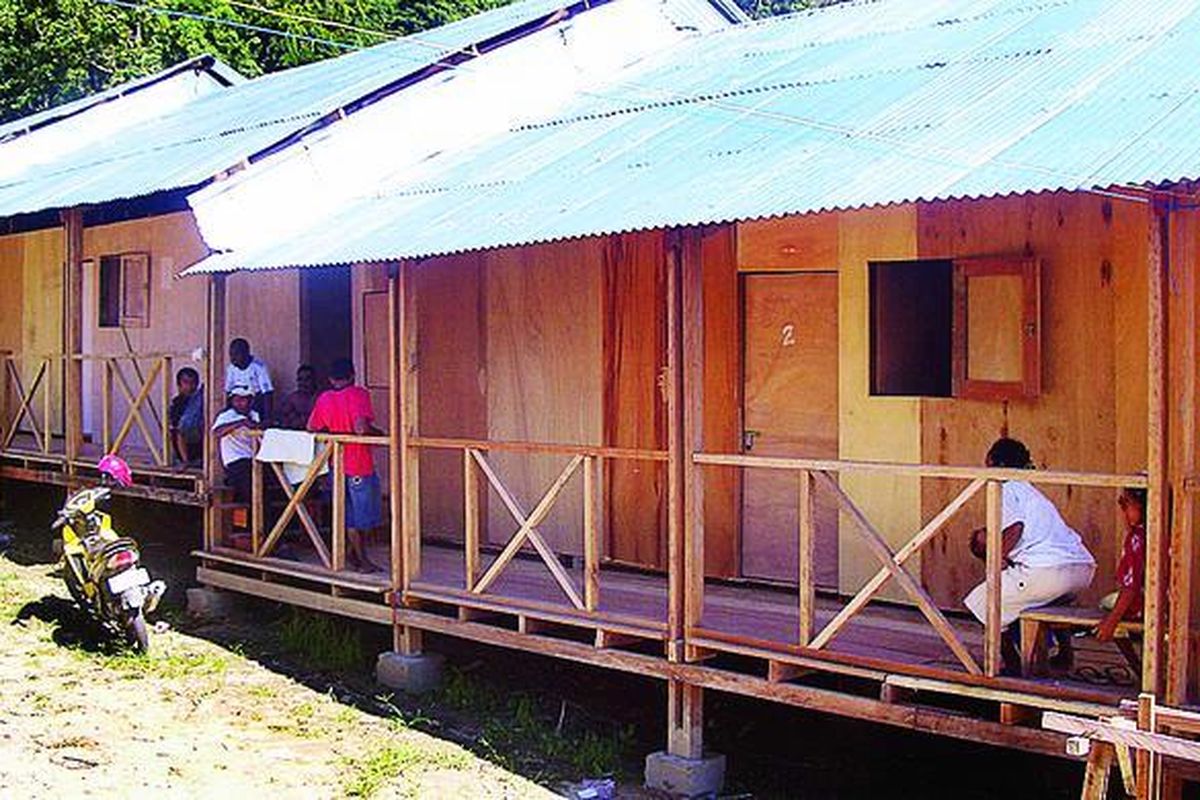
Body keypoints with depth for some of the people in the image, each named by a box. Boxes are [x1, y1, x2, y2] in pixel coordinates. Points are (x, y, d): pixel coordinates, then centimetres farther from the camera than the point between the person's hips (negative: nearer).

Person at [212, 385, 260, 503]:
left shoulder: (254, 416, 17)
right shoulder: (226, 416, -5)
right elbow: (217, 432, -27)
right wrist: (240, 423, -35)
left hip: (252, 459, 6)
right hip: (236, 462, -6)